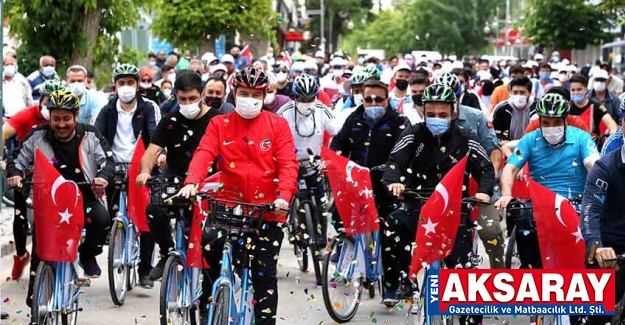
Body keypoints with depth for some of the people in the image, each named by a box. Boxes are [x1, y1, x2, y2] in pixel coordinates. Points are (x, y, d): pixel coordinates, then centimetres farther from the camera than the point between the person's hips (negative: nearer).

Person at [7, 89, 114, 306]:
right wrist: (15, 173, -13)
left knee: (101, 219, -30)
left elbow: (107, 160, -1)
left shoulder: (90, 136, -3)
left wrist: (104, 176, -22)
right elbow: (19, 159, 9)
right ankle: (34, 292, -1)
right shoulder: (37, 137, -1)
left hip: (83, 196, 0)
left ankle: (88, 254, 0)